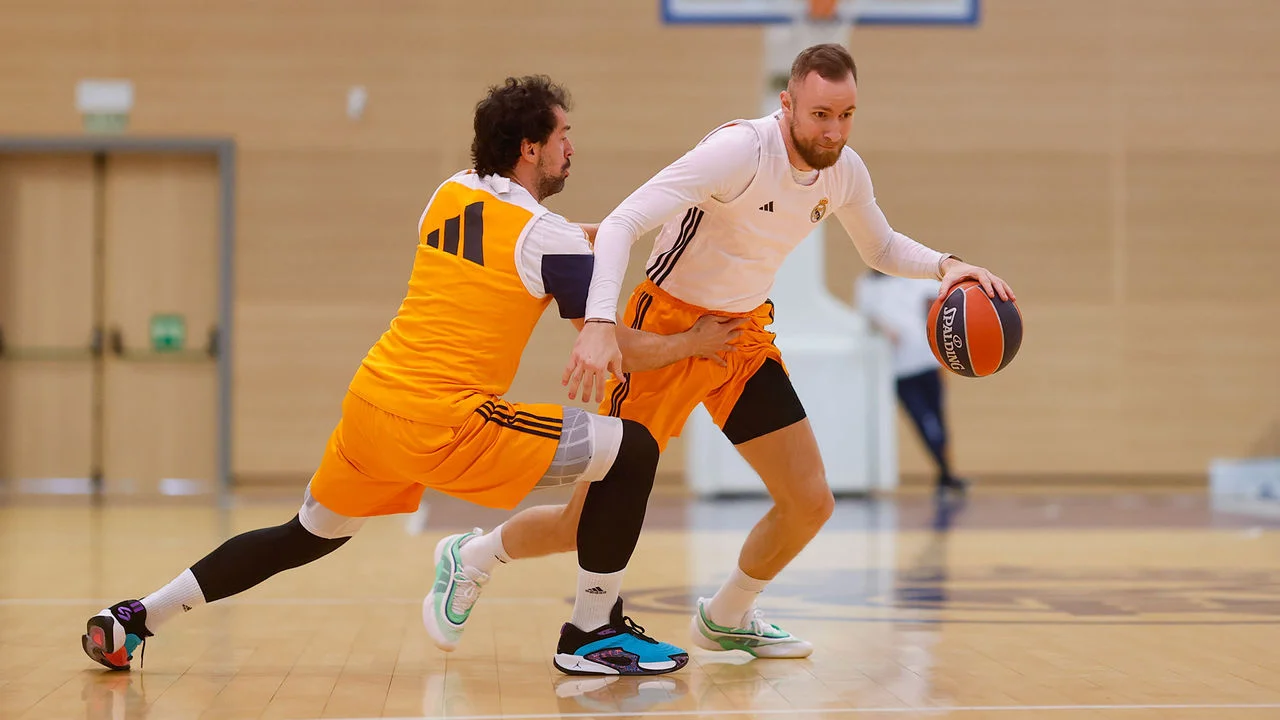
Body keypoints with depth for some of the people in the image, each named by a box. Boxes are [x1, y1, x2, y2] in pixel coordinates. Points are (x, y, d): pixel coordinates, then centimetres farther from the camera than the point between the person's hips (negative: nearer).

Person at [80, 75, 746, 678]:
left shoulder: (451, 193, 14)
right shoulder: (552, 238, -6)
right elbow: (619, 351, -1)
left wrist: (587, 236, 32)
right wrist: (692, 343, 16)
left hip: (369, 403, 8)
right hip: (447, 425, -7)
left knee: (308, 536, 28)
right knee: (630, 449, -2)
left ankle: (136, 617, 27)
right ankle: (592, 635, 5)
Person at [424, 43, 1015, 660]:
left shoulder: (844, 171, -5)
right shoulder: (740, 150, -27)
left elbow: (881, 248, 16)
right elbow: (620, 224, -33)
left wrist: (944, 265, -6)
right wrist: (598, 325, -48)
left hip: (744, 333, 7)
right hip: (665, 328, -6)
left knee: (810, 503, 1)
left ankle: (725, 618, 27)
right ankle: (472, 555, 24)